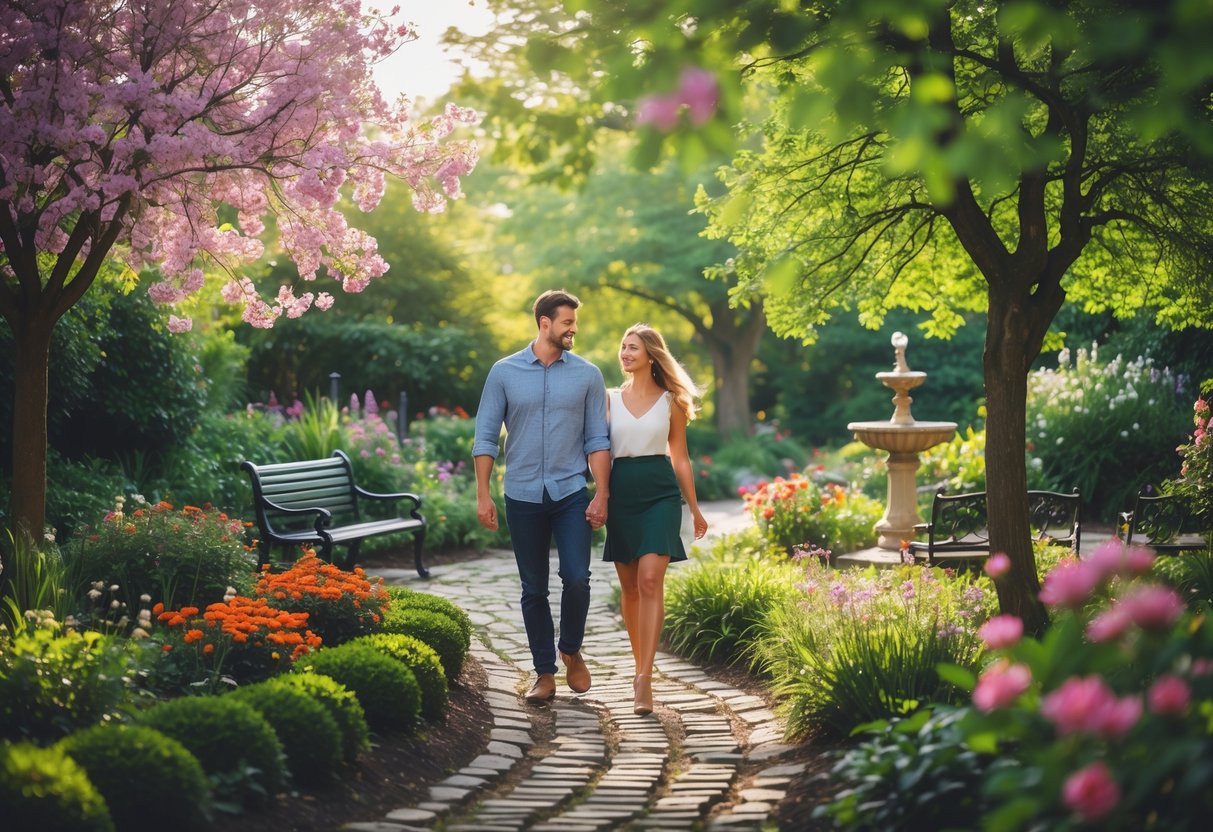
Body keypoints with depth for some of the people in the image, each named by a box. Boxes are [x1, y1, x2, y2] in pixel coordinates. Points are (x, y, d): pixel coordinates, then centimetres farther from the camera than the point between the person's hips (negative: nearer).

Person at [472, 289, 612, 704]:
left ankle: (571, 650, 14)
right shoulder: (504, 372, 1)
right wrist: (483, 495, -4)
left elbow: (598, 439, 3)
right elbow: (485, 437, 2)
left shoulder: (587, 374, 3)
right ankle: (545, 673, 16)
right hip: (523, 497, 0)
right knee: (533, 589, 6)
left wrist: (602, 494, -6)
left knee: (576, 578, -12)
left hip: (571, 494, 0)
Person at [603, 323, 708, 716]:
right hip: (621, 494, 3)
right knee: (629, 586, 7)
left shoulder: (671, 401, 5)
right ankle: (641, 665, 24)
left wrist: (695, 509, 11)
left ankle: (644, 679, -20)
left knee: (650, 580, -16)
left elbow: (680, 458, 10)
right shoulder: (610, 399, 9)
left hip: (660, 494, -2)